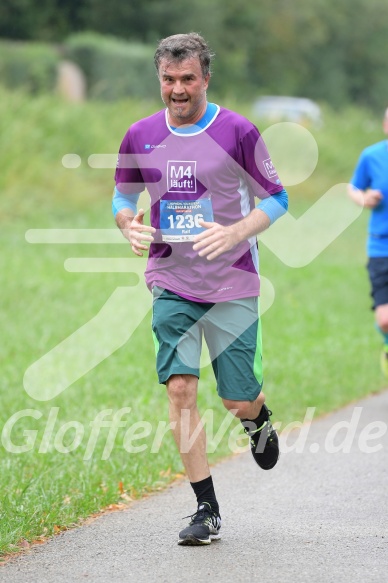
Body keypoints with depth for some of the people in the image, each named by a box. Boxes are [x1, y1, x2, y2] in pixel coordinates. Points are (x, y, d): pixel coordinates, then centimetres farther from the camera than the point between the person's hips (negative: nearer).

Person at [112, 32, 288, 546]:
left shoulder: (237, 132, -7)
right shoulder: (141, 136, 2)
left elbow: (276, 198, -1)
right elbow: (123, 194, 17)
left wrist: (236, 233, -18)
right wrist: (130, 225, -6)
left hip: (232, 283, -2)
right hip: (170, 283, 2)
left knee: (239, 400, 1)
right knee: (179, 388, -11)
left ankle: (258, 421, 41)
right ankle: (207, 510, -2)